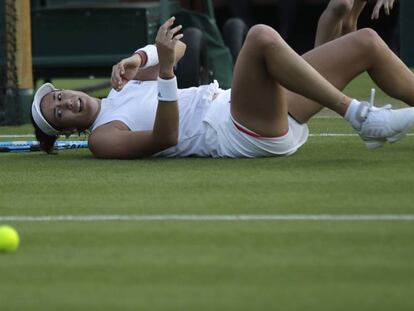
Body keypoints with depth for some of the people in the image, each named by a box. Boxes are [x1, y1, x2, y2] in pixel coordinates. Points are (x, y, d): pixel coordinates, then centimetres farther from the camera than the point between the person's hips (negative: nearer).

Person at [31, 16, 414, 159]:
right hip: (236, 134, -9)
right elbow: (165, 137, -15)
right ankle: (359, 117, -35)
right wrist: (165, 68, -25)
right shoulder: (103, 137, -1)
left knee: (366, 42, 1)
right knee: (261, 36, -34)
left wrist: (139, 59, 0)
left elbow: (178, 46, 20)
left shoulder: (125, 84, 25)